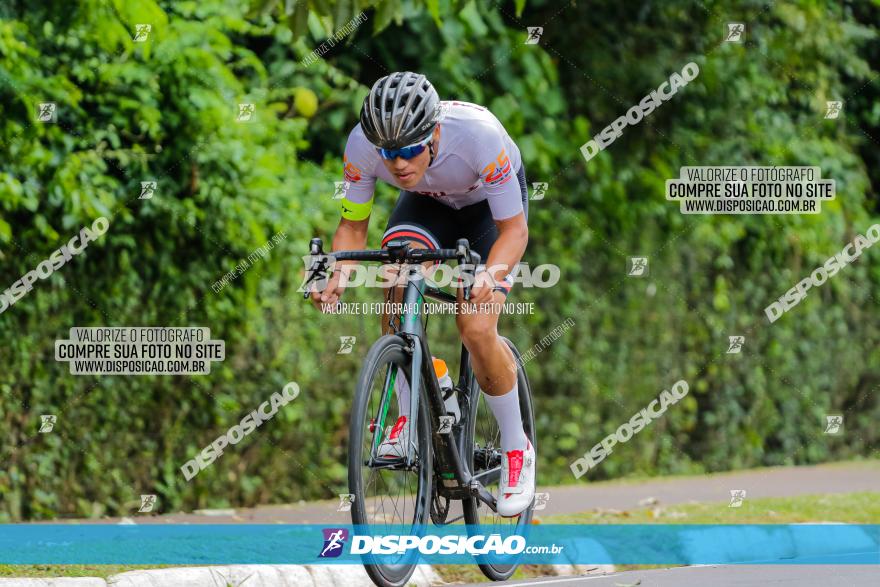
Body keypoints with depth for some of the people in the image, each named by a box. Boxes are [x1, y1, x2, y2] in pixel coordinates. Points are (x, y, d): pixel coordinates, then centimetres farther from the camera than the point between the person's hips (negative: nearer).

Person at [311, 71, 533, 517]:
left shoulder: (479, 136, -40)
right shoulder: (362, 145, -31)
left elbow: (515, 229, -29)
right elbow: (352, 227, -18)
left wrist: (491, 273, -50)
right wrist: (338, 274, -39)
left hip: (490, 205, -3)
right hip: (429, 203, 3)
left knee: (476, 330, -21)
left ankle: (517, 450, 3)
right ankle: (411, 418, -13)